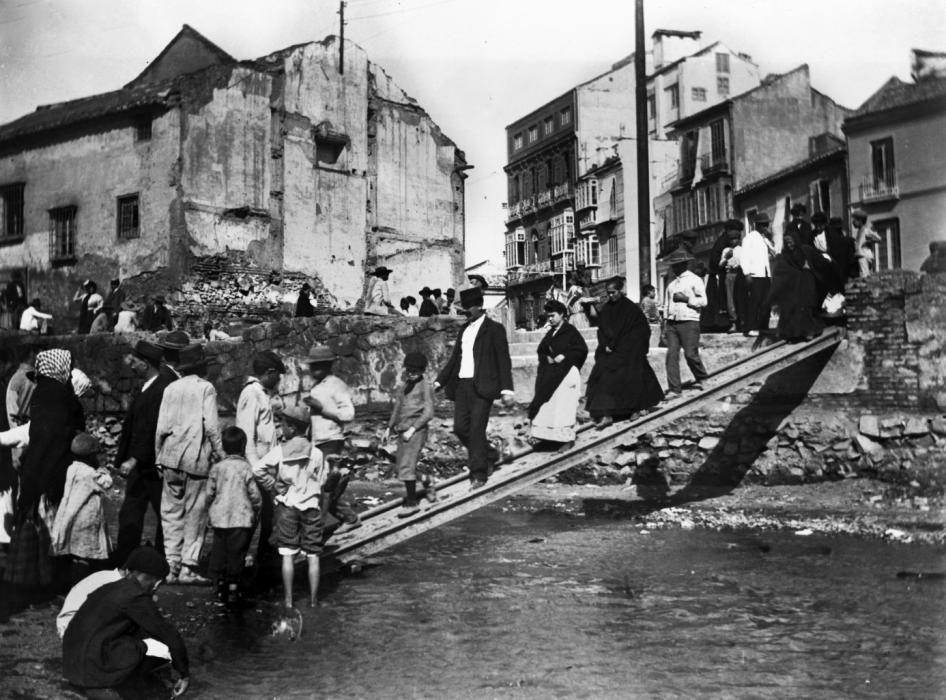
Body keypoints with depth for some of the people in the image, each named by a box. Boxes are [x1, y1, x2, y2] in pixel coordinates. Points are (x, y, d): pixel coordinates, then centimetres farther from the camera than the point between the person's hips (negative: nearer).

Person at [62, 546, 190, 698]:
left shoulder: (108, 589, 16)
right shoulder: (137, 598, -10)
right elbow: (171, 637, -7)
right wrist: (184, 674, 6)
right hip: (95, 667, -9)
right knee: (168, 646, -5)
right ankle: (100, 685, -4)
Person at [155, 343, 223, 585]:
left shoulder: (171, 389, 8)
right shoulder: (205, 388, -3)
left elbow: (161, 427, 7)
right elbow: (211, 426, -9)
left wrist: (159, 457, 16)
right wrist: (220, 454, -1)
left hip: (171, 457, 4)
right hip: (197, 458, -4)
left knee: (172, 512, 9)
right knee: (195, 513, 3)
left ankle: (173, 566, 7)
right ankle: (188, 566, 1)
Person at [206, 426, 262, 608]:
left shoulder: (217, 468, -1)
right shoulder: (246, 469, -8)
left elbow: (210, 494, 3)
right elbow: (255, 496, -6)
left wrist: (210, 514, 18)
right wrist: (256, 516, 10)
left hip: (220, 518, 3)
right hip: (242, 519, -3)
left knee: (219, 552, 12)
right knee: (236, 553, 4)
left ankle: (220, 588, 17)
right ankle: (233, 588, 6)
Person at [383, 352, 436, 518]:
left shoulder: (425, 387, -5)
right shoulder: (403, 387, 16)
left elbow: (428, 413, -10)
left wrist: (412, 429, -16)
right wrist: (389, 428, 17)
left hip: (417, 430, -7)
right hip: (402, 430, 7)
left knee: (407, 466, -13)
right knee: (402, 466, 12)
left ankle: (411, 502, -6)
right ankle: (428, 484, 34)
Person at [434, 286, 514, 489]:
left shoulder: (494, 329, -3)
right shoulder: (464, 329, 17)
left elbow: (503, 360, -7)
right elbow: (454, 358, 21)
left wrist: (506, 388, -15)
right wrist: (439, 381, 14)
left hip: (482, 386, -6)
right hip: (462, 384, 7)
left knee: (476, 429, -9)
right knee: (460, 427, 3)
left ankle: (479, 474, -1)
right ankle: (487, 453, 26)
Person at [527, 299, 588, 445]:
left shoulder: (571, 331, -3)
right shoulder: (550, 333, 17)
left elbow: (582, 350, -9)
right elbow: (541, 351, 17)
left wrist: (564, 356, -16)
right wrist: (547, 358, -4)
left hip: (566, 374, -7)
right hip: (549, 376, 7)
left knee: (564, 406, -9)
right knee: (547, 405, -1)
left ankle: (567, 438, -5)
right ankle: (548, 434, 0)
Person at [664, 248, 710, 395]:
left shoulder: (694, 280, 2)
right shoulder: (671, 283, 19)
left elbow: (703, 301, -5)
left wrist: (686, 299, -13)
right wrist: (667, 319, 16)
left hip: (689, 322, -5)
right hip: (672, 323, 5)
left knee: (690, 353, -7)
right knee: (671, 354, -4)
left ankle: (701, 378, 20)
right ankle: (674, 388, -2)